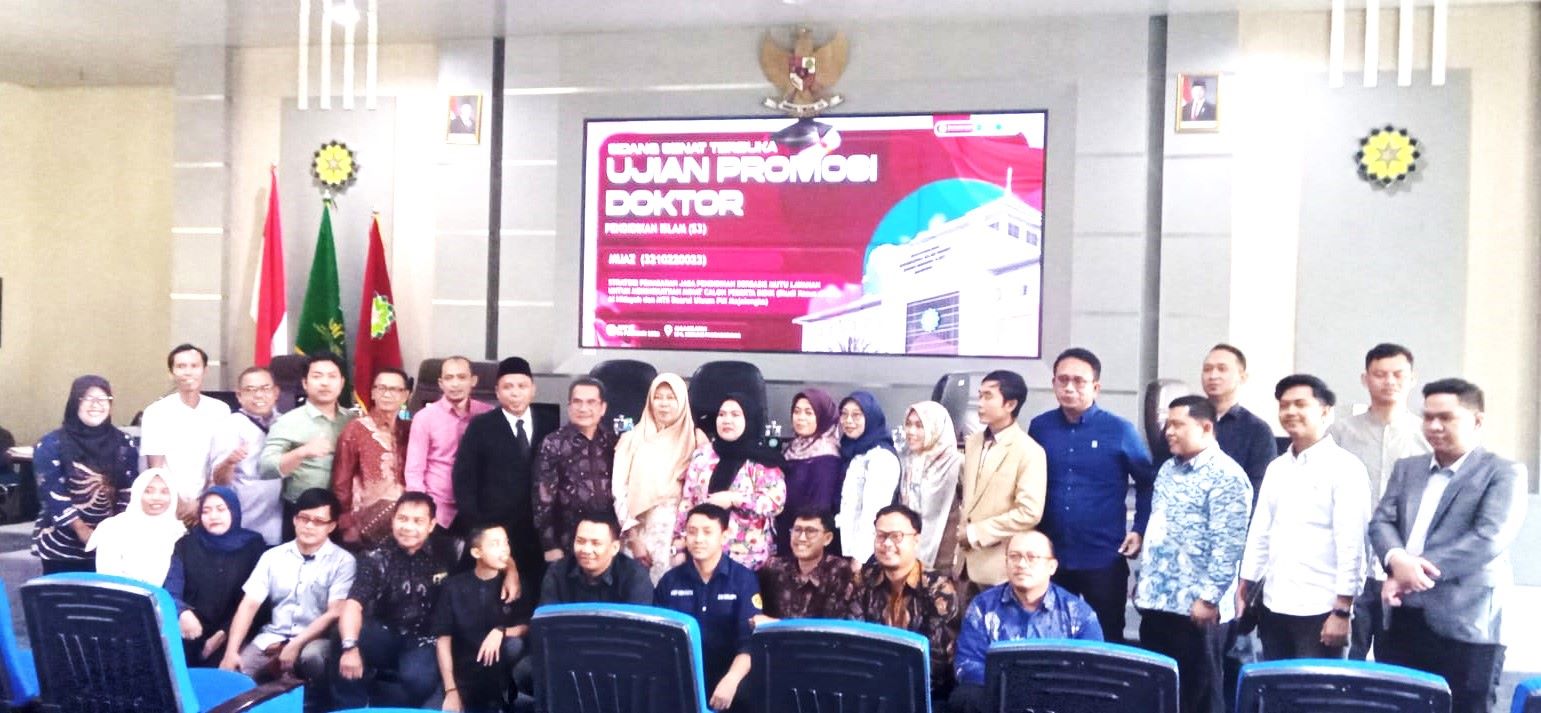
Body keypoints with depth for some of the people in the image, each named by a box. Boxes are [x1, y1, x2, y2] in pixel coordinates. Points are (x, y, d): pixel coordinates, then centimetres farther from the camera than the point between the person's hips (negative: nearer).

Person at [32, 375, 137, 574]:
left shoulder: (124, 444, 5)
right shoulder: (51, 445, -5)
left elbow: (129, 491, 3)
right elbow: (53, 494, -11)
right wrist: (82, 530, -17)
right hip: (60, 545, -2)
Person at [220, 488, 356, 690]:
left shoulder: (343, 561, -5)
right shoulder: (273, 556, 7)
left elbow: (335, 613, -11)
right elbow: (249, 605, 3)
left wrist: (296, 645, -20)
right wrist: (231, 651, -9)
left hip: (317, 639, -3)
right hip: (273, 637, 3)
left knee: (311, 656, -36)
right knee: (233, 673, -21)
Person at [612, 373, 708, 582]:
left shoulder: (696, 440, 6)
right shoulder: (631, 439, 7)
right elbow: (619, 489, 2)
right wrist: (633, 538, -5)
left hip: (679, 534, 0)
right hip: (640, 532, 1)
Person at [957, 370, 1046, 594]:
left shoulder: (1029, 451, -13)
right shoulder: (973, 442, 10)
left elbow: (1030, 513, -19)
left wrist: (976, 533, -15)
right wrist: (962, 534, 5)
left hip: (1001, 566, -6)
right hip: (968, 560, 6)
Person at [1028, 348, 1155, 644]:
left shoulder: (1120, 430, -5)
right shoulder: (1039, 427, 4)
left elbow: (1148, 484, 4)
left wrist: (1140, 531, -4)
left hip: (1104, 557, -3)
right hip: (1049, 555, 3)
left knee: (1106, 640, 10)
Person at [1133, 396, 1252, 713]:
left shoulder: (1225, 476, -12)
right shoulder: (1168, 469, 14)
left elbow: (1228, 545, -18)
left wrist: (1208, 597, -20)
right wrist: (1143, 581, 18)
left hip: (1195, 607, -8)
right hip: (1156, 601, 8)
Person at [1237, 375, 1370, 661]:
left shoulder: (1345, 467, -8)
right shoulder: (1277, 467, 12)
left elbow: (1351, 543, -13)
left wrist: (1342, 610, -16)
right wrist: (1245, 586, 11)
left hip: (1318, 609, -6)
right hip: (1273, 605, 6)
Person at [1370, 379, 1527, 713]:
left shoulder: (1504, 473, -1)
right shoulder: (1407, 468, 16)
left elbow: (1490, 538, -15)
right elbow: (1381, 521, 6)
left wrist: (1419, 569, -16)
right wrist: (1397, 559, -16)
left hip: (1465, 626, -5)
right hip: (1401, 620, 5)